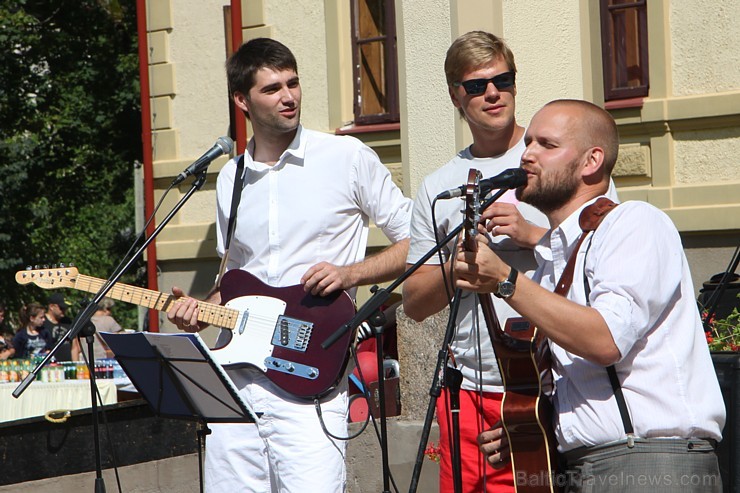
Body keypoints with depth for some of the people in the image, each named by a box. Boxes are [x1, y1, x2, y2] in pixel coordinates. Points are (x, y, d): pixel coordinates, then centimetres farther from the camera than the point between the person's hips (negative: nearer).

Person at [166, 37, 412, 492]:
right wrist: (202, 310, 6)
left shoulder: (348, 158, -1)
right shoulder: (231, 180, 14)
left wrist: (350, 273, -12)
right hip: (236, 375, 5)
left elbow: (415, 243, 2)